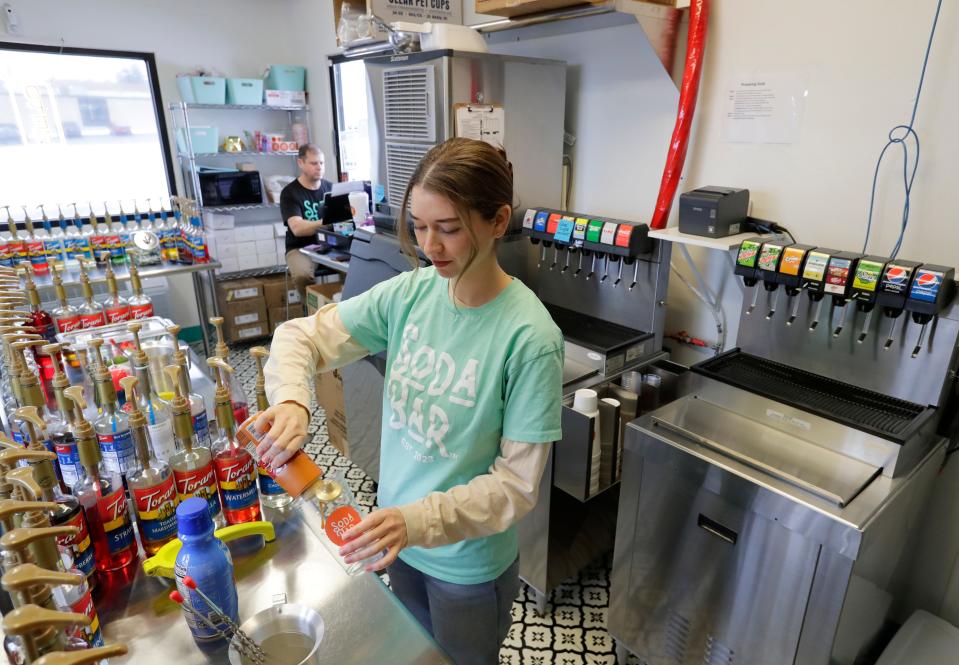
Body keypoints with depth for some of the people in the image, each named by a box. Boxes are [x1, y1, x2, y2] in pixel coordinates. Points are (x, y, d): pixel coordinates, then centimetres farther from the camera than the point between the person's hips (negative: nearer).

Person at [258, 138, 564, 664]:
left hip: (469, 565, -4)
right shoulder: (409, 293, -12)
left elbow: (517, 483, -22)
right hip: (400, 541, 5)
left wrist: (421, 520, -33)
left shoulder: (529, 337, -27)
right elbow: (301, 335, -7)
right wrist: (291, 400, -26)